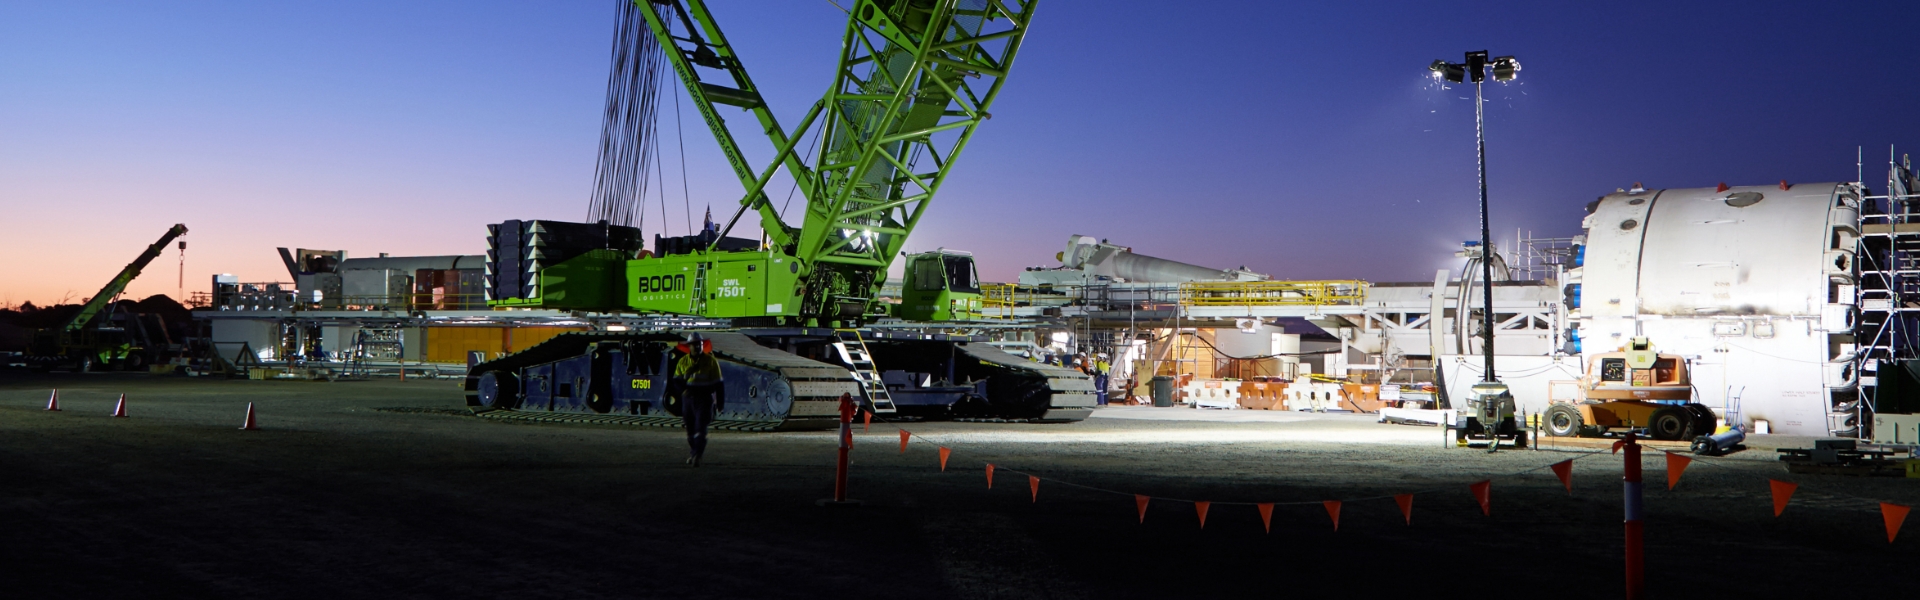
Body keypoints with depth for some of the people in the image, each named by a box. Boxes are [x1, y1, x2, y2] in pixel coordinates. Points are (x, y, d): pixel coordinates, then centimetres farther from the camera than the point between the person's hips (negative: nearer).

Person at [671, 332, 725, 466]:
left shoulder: (711, 361, -1)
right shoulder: (683, 362, 7)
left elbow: (718, 384, 2)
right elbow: (676, 382, 7)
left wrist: (720, 402, 0)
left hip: (704, 400, -4)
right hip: (688, 399, 4)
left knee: (700, 429, -14)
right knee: (690, 430, 12)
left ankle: (697, 456, -19)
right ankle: (693, 453, 28)